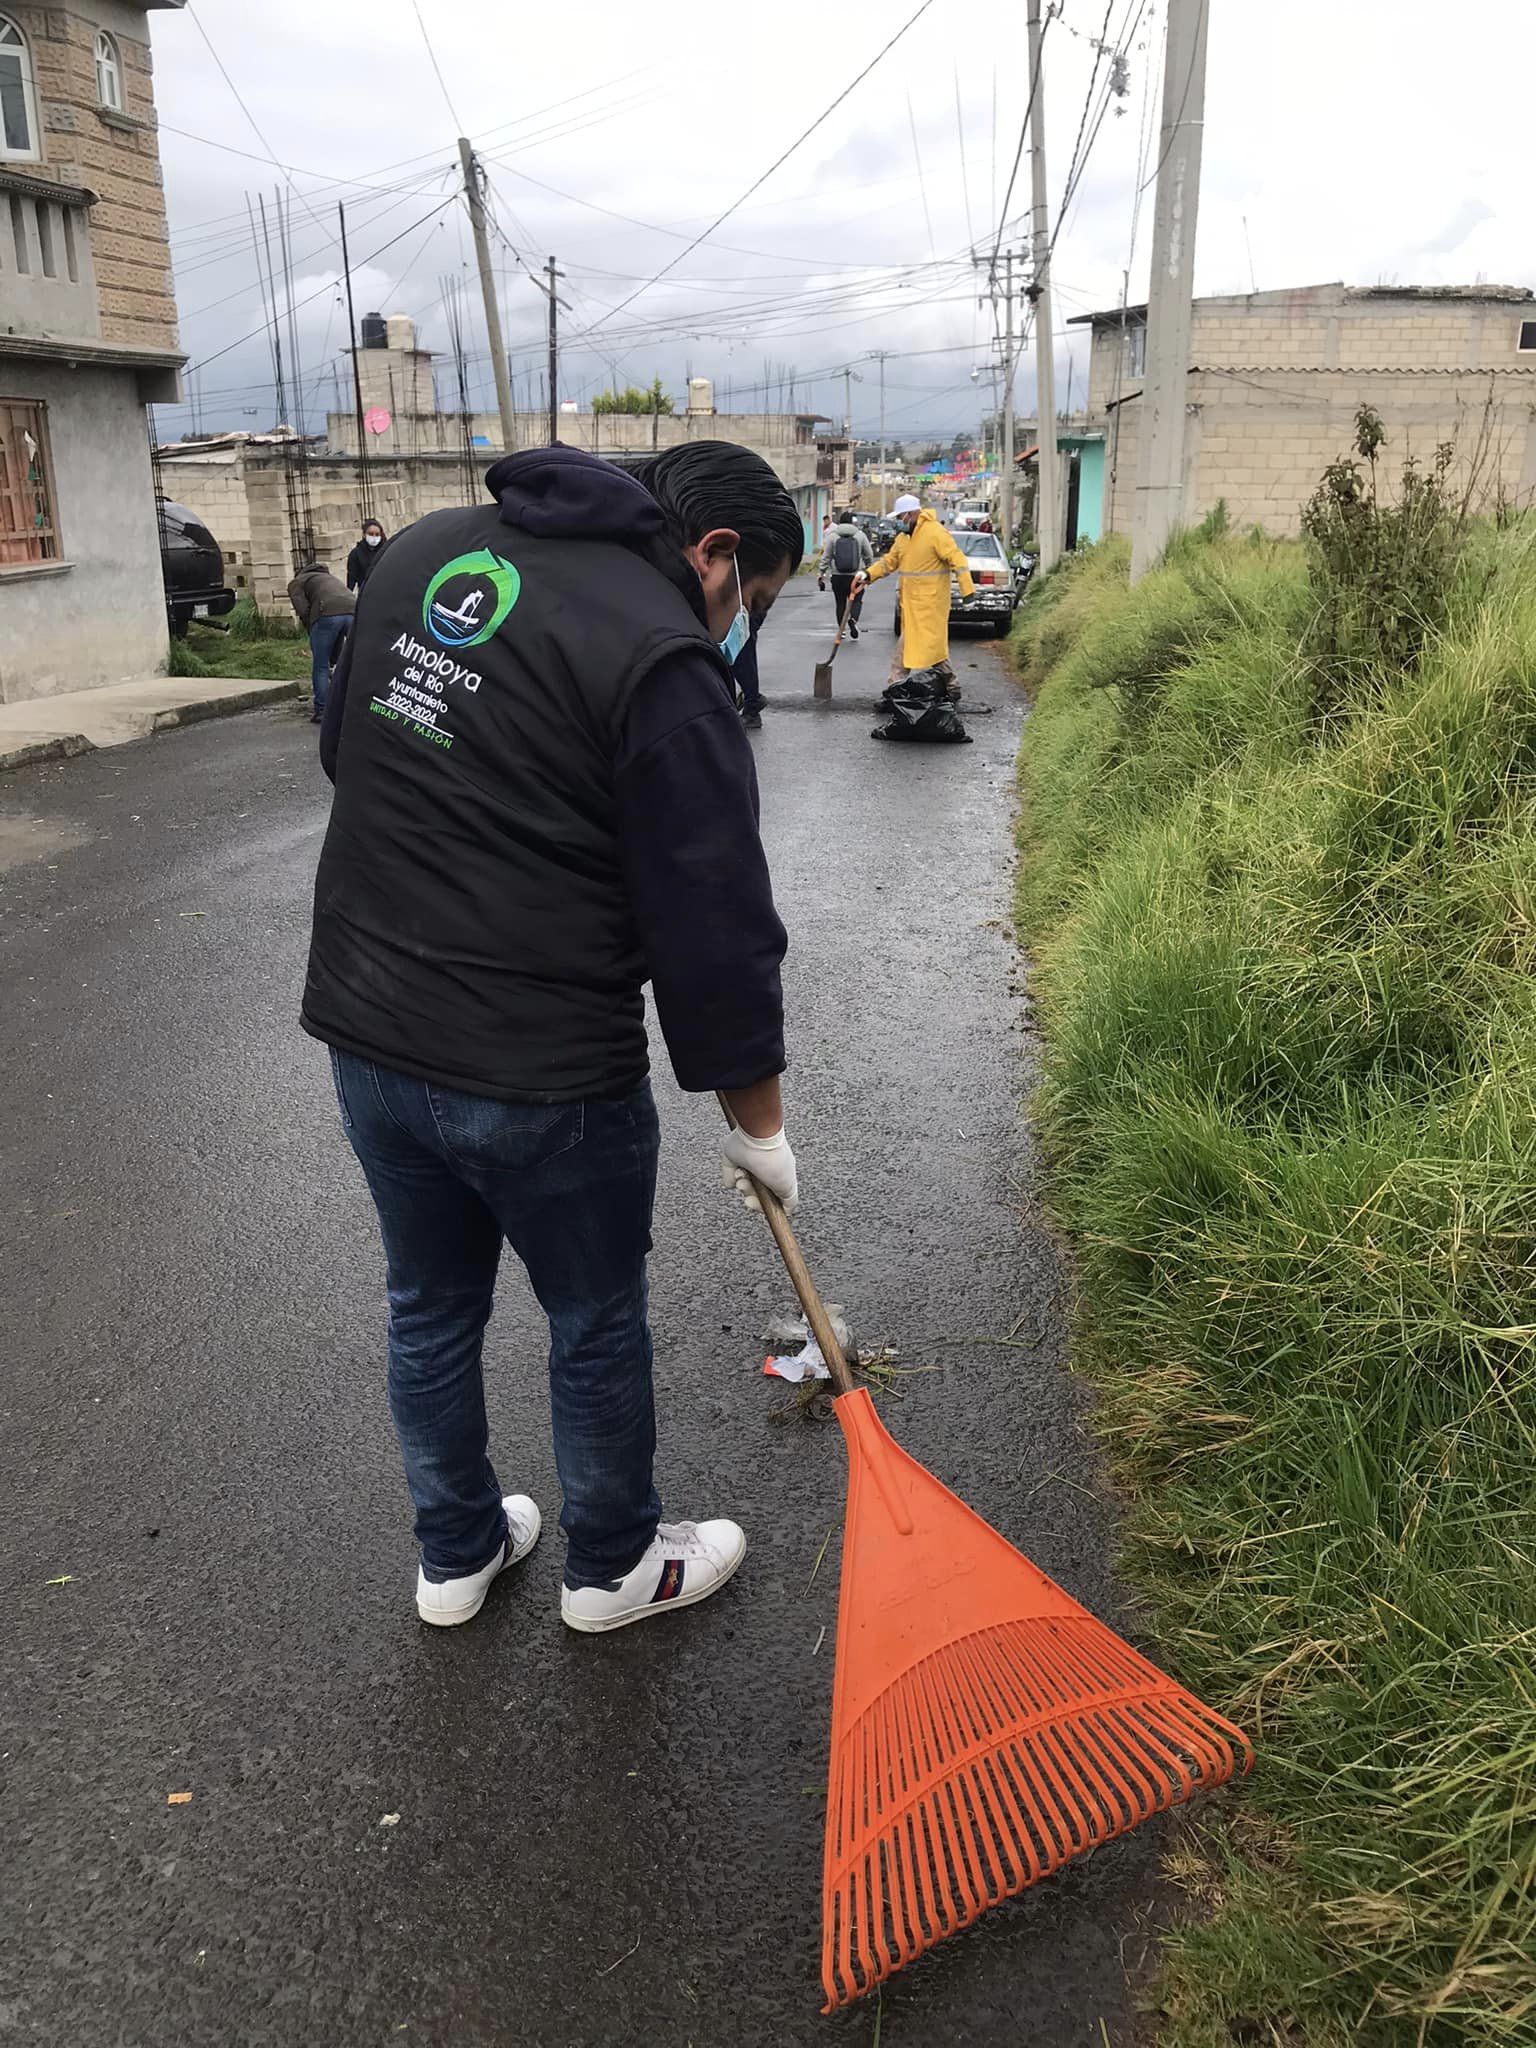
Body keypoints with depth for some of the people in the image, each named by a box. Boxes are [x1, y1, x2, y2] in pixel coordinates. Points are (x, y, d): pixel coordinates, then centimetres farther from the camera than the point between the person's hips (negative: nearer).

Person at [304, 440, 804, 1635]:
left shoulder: (424, 551, 6)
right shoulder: (662, 660, -18)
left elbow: (345, 748, 19)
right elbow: (714, 931, -16)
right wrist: (761, 1131, -5)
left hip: (364, 1031, 7)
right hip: (541, 1073, -7)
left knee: (430, 1306, 23)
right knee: (597, 1326, 16)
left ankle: (457, 1557, 42)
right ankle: (613, 1569, 37)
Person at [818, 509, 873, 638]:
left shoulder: (832, 536, -1)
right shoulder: (860, 535, 0)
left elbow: (826, 557, -1)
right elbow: (869, 555, 6)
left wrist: (821, 573, 7)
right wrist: (868, 569, 23)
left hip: (838, 576, 1)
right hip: (856, 575, 0)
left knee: (840, 602, 10)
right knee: (857, 600, 9)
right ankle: (853, 619, -19)